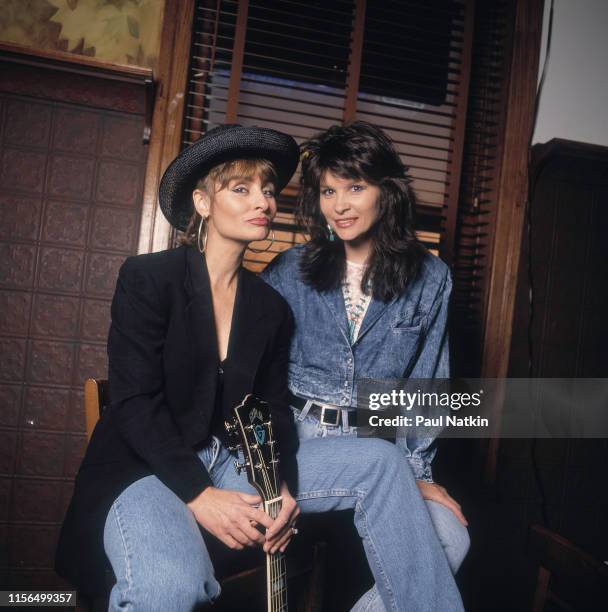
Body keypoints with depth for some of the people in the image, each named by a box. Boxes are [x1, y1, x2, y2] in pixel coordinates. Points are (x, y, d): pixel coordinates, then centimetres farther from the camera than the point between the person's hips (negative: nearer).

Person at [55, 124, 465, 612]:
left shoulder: (271, 307, 8)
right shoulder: (148, 278, -7)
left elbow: (274, 407, 6)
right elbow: (135, 402, -13)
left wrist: (281, 486, -13)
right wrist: (198, 495, -21)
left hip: (234, 462, 5)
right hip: (146, 468, -5)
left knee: (378, 461, -10)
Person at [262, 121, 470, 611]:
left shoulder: (430, 278, 2)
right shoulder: (290, 271, 2)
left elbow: (427, 384, 4)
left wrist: (416, 470, -3)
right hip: (298, 435, 0)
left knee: (450, 541, -20)